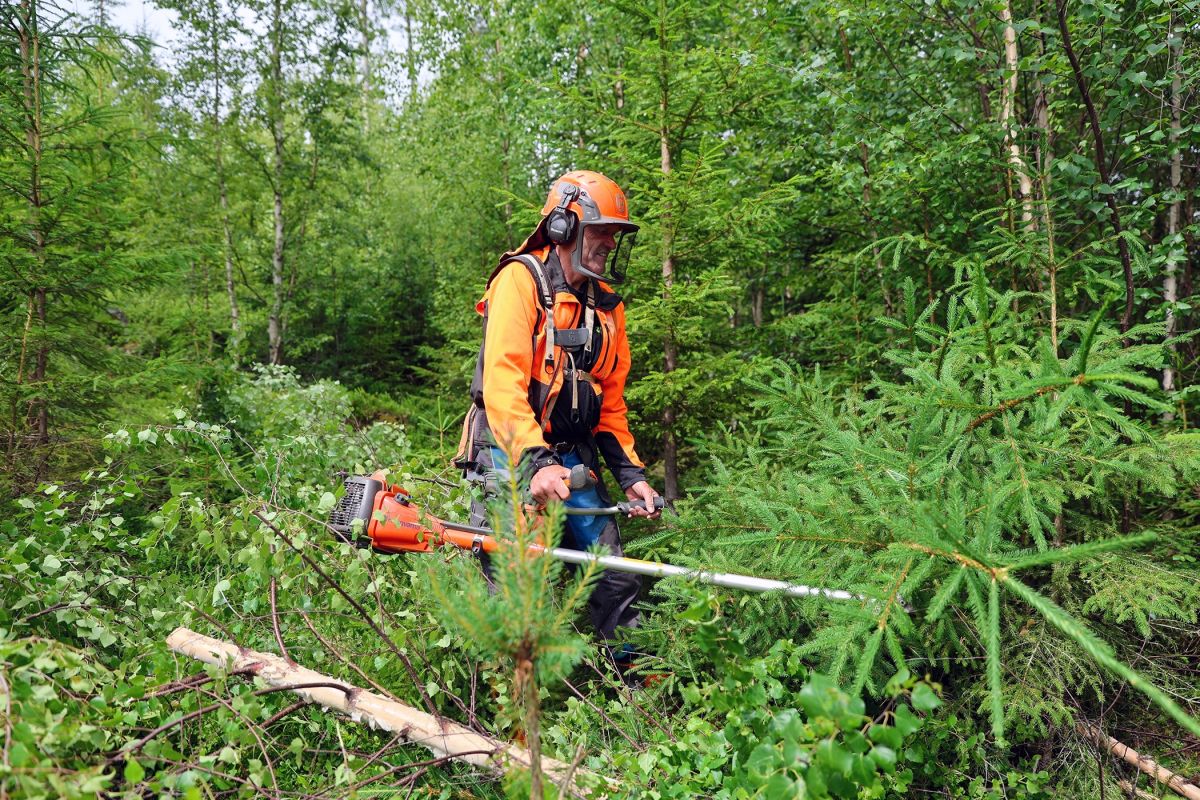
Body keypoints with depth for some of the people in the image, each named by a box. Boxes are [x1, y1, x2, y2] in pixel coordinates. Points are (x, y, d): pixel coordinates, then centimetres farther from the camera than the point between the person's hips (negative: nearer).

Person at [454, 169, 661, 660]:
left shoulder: (606, 304, 15)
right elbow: (502, 381, -18)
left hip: (573, 457, 6)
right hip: (512, 455, -6)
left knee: (615, 579, 4)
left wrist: (630, 472, 8)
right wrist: (536, 462, -28)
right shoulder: (521, 279, -7)